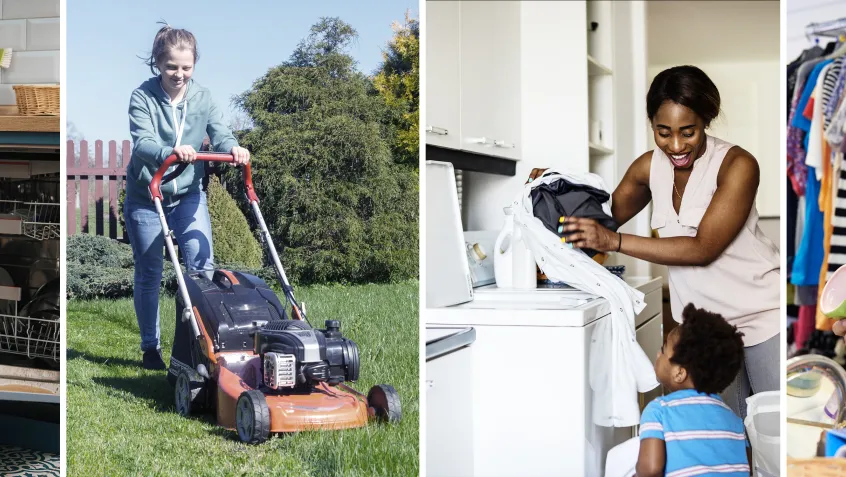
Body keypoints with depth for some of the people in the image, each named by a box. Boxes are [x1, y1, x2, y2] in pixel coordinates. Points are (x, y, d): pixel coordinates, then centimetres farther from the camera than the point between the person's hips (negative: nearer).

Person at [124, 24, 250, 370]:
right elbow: (143, 142, -28)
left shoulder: (202, 97, -3)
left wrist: (233, 148, -38)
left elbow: (219, 133, -14)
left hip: (189, 193, 2)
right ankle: (150, 348, 20)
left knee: (202, 265, -10)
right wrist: (171, 152, -50)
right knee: (149, 274, 7)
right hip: (145, 196, -2)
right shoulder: (142, 98, -14)